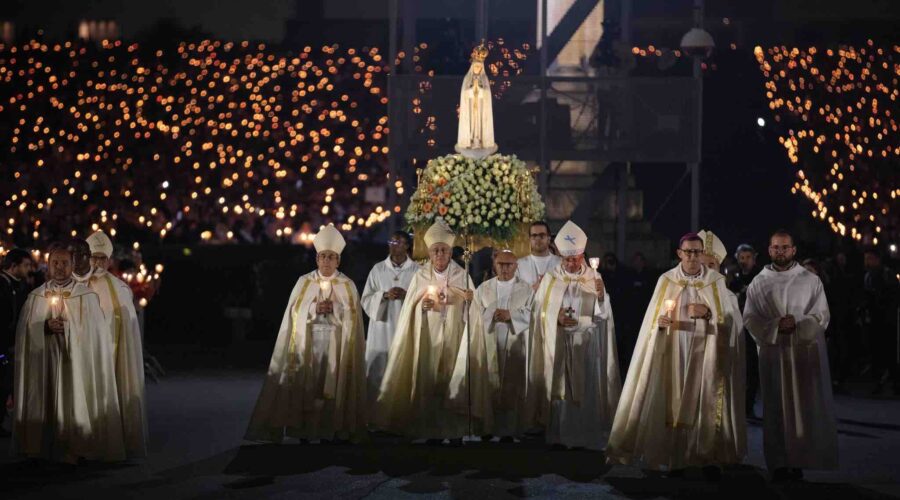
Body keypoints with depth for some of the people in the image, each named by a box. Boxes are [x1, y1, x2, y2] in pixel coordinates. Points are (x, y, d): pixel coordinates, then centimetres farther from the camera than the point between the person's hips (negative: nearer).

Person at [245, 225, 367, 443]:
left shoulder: (347, 285, 5)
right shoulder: (304, 282, 7)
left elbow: (353, 317, 0)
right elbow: (295, 312, 2)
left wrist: (334, 308, -16)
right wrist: (314, 308, -13)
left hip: (335, 345, 0)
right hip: (307, 344, 1)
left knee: (332, 387, -6)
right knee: (305, 385, -6)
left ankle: (327, 433, -2)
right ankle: (303, 433, -3)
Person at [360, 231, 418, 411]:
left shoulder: (417, 271, 2)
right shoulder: (378, 269, 6)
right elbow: (366, 300, 3)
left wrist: (407, 295, -17)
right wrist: (385, 296, -14)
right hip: (382, 330, 1)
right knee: (378, 373, -1)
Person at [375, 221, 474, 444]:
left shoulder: (462, 276, 4)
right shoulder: (421, 276, 6)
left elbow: (472, 309, 2)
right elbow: (409, 310, 6)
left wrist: (470, 299, -19)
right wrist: (421, 306, -15)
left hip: (454, 340, -1)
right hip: (428, 340, 1)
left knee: (453, 383, -4)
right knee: (429, 383, -2)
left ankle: (456, 434, 2)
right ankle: (433, 433, 5)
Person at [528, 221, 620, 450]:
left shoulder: (594, 278, 2)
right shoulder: (551, 278, 4)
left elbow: (602, 316, -4)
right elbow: (539, 311, 3)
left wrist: (601, 296, -22)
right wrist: (556, 318, -14)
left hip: (587, 347, 0)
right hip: (557, 346, 0)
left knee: (586, 390, -1)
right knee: (559, 390, 0)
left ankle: (586, 436, 4)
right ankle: (559, 435, 6)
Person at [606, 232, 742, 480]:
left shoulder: (716, 281, 3)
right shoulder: (666, 280, 5)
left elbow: (728, 319, 1)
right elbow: (653, 318, 5)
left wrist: (708, 313, -17)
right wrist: (660, 321, -16)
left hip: (704, 354, -1)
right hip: (673, 353, 1)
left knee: (705, 401, -4)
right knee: (674, 401, -2)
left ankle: (708, 457, 2)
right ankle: (676, 457, 3)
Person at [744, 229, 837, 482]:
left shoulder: (811, 280, 5)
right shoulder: (759, 283, 7)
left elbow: (822, 316, 0)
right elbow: (749, 318, 1)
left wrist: (797, 323, -16)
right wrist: (776, 326, -15)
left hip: (806, 352, 0)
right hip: (773, 352, 0)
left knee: (804, 408, -2)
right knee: (776, 408, 0)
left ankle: (800, 460, 3)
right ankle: (779, 463, 2)